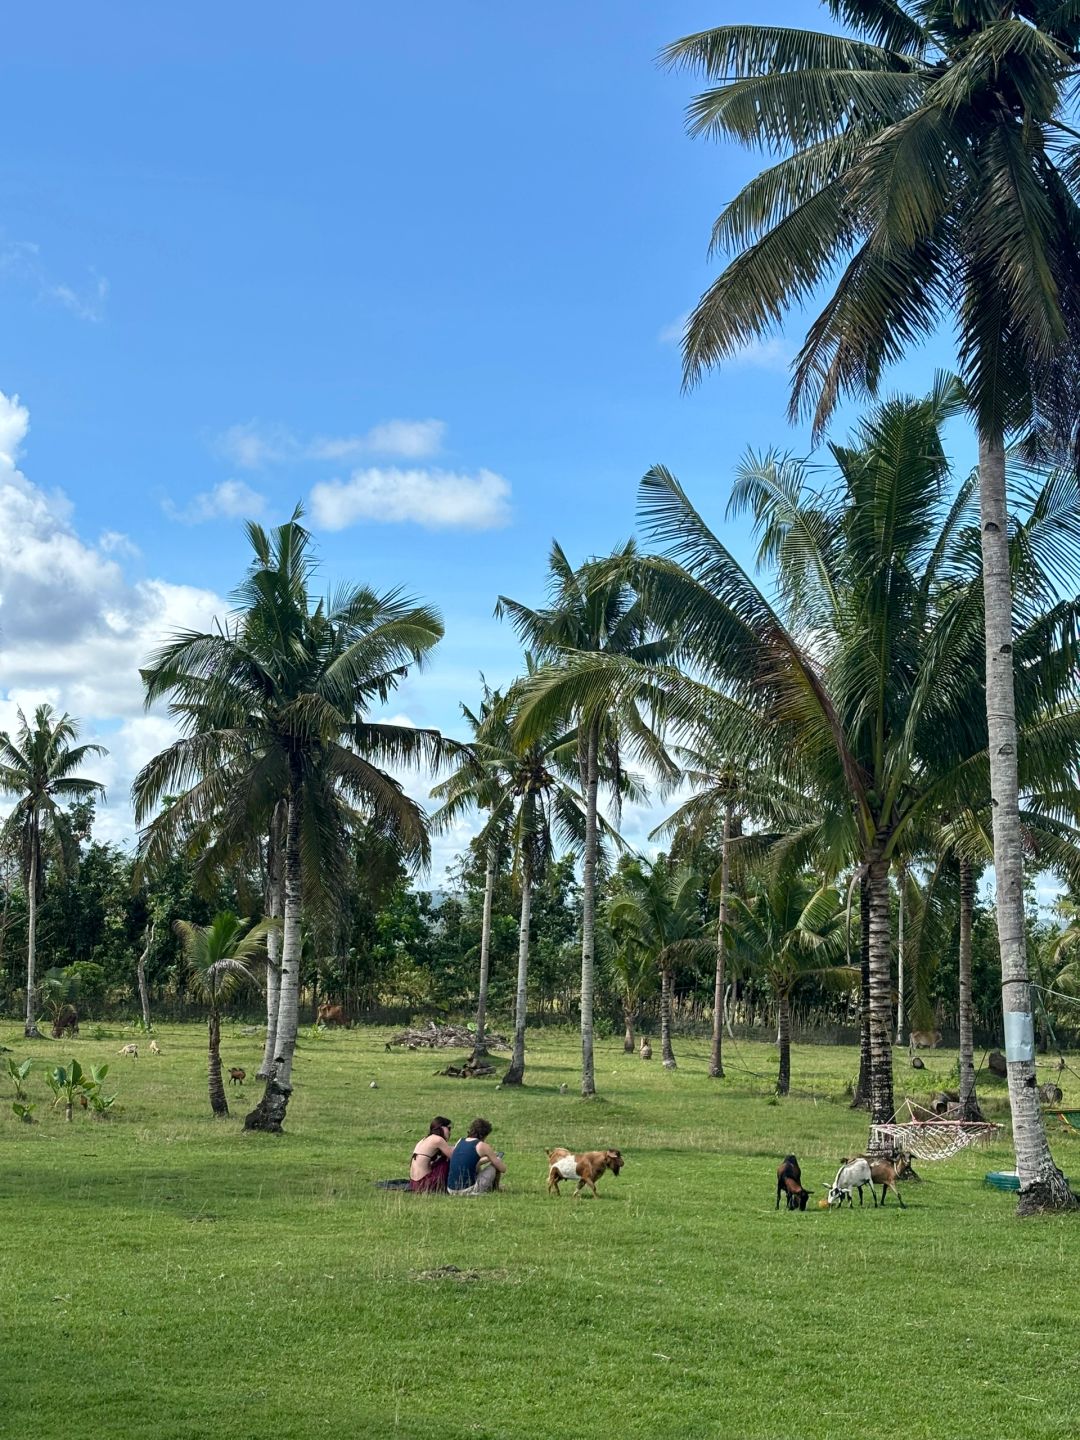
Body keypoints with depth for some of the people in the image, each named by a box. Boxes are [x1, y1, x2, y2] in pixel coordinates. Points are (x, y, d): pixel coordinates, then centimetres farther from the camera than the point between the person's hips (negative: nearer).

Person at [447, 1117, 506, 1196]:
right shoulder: (482, 1146, -5)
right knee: (494, 1165, 12)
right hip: (467, 1190, -7)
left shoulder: (460, 1142, 12)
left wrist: (489, 1158, 40)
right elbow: (503, 1169, 5)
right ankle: (494, 1188, 36)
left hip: (451, 1190, 7)